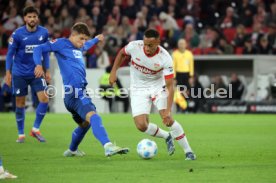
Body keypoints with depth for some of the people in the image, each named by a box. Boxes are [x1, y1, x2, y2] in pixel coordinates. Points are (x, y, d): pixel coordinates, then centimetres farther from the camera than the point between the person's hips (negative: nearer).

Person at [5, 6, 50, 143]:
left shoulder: (43, 33, -3)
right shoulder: (17, 34, -10)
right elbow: (10, 54, -4)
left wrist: (47, 70, 8)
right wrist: (8, 72, -8)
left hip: (36, 73, 2)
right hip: (19, 74, -2)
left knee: (44, 99, -11)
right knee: (20, 104, 4)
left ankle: (36, 129, 5)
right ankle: (21, 134, 16)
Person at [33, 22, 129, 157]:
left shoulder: (79, 48, 23)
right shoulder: (61, 44, -1)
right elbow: (39, 49, -8)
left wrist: (96, 39, 63)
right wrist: (39, 65, -25)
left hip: (81, 91, 10)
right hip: (73, 91, -10)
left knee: (85, 123, 25)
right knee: (93, 116, -28)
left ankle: (72, 150, 47)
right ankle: (108, 147, -45)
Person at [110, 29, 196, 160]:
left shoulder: (165, 59, -27)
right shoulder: (134, 46, -21)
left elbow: (170, 86, -27)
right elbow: (121, 53, 5)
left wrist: (168, 111, -37)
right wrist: (113, 72, -1)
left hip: (158, 86, -2)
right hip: (138, 89, 2)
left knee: (168, 120, -20)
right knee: (141, 125, -11)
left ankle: (188, 151, -5)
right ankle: (167, 137, 18)